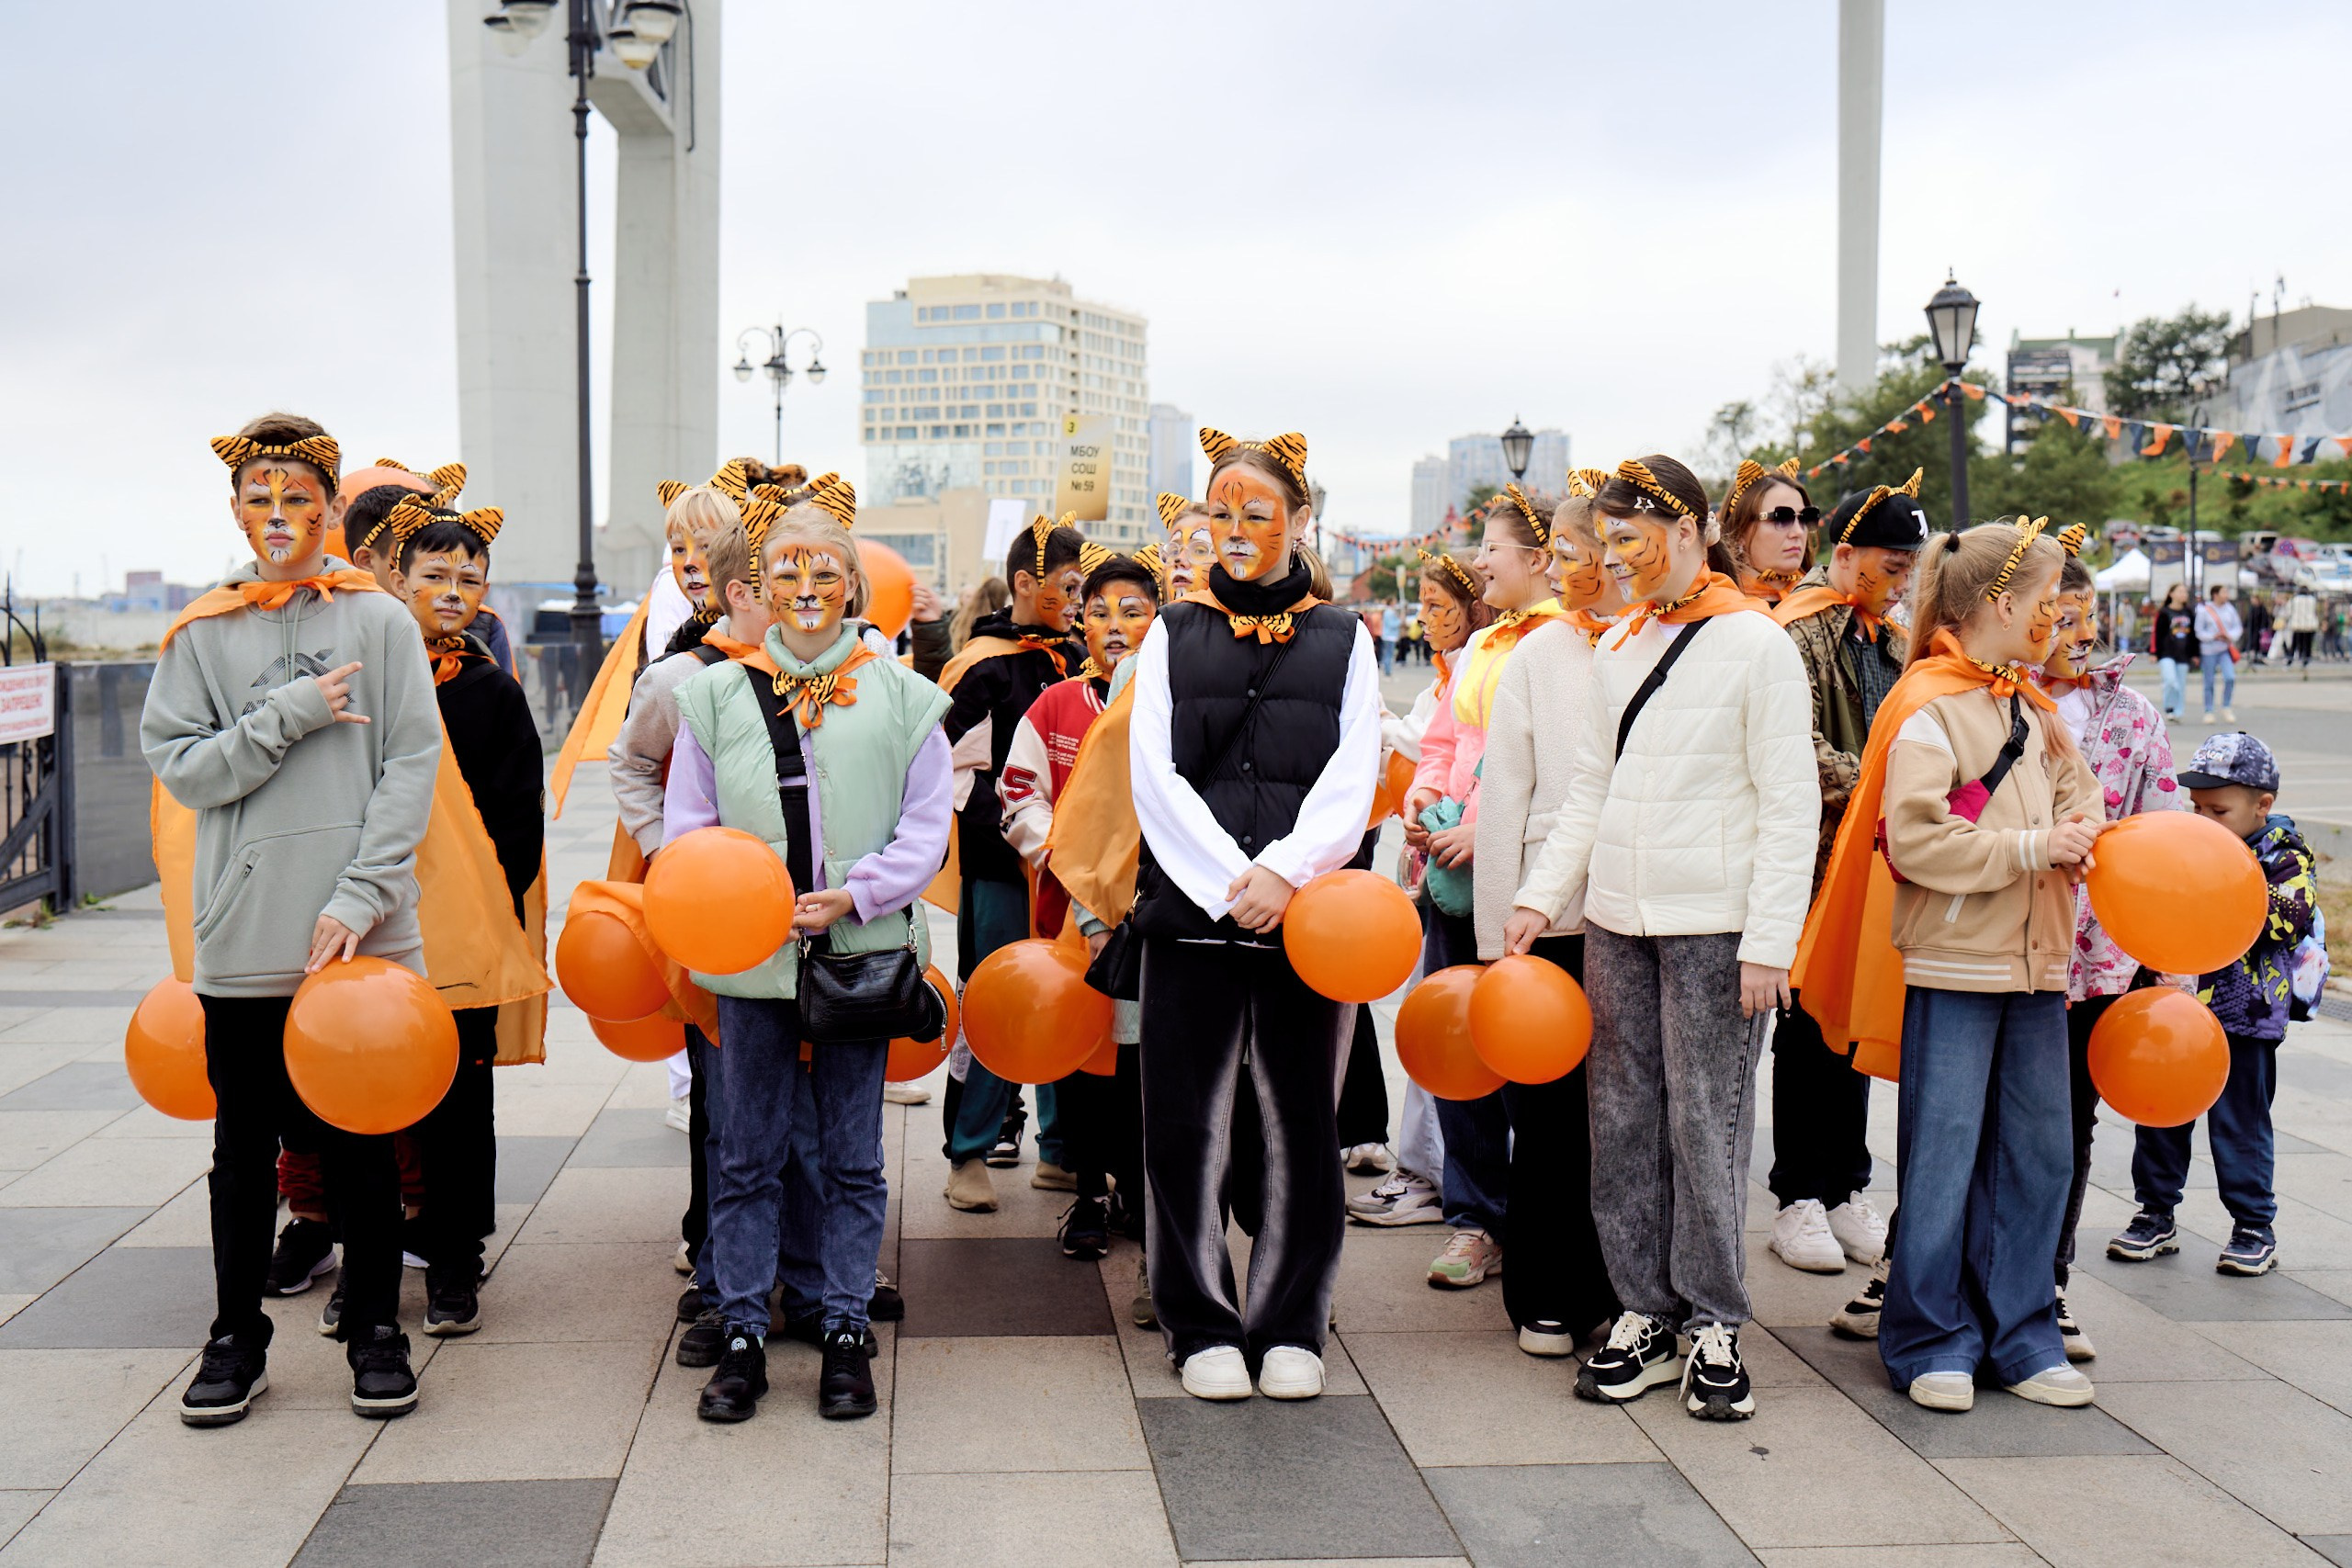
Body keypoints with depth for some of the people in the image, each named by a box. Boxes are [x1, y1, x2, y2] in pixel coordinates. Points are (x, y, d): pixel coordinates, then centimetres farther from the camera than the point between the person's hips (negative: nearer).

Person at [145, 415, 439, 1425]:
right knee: (244, 1145, 10)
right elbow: (181, 770, 0)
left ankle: (375, 1331, 20)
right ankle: (237, 1337, 23)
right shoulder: (201, 633, 7)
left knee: (363, 1141, 7)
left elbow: (413, 765, -3)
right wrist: (290, 715, -13)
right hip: (243, 938, 1)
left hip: (362, 930, -1)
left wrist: (362, 896, -12)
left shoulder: (379, 619, 2)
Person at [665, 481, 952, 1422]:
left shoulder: (902, 697, 5)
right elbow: (684, 828, 8)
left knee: (851, 1156, 7)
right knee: (747, 1156, 6)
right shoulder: (715, 695, 7)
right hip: (750, 956, 1)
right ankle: (743, 1335, 16)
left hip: (861, 950, -1)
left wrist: (855, 894, -12)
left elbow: (927, 826, 2)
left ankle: (846, 1334, 17)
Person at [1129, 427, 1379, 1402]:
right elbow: (1156, 776, 1)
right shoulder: (1175, 636, 11)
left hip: (1306, 912, 0)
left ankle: (1290, 1326, 18)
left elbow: (1351, 778, 1)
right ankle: (1202, 1325, 15)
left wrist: (1285, 870, -14)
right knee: (1184, 1123, 1)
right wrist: (1230, 883, -10)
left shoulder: (1341, 641, 11)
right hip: (1192, 910, 0)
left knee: (1301, 1119, 4)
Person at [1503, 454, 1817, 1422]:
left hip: (1714, 927, -6)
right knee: (1622, 1118, 7)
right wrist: (1542, 896, 7)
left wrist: (1768, 940, -13)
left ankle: (1713, 1323, 11)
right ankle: (1643, 1314, 18)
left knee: (1706, 1121, -2)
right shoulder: (1616, 650, 13)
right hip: (1616, 919, 6)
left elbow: (1791, 807, -7)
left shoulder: (1756, 645, -5)